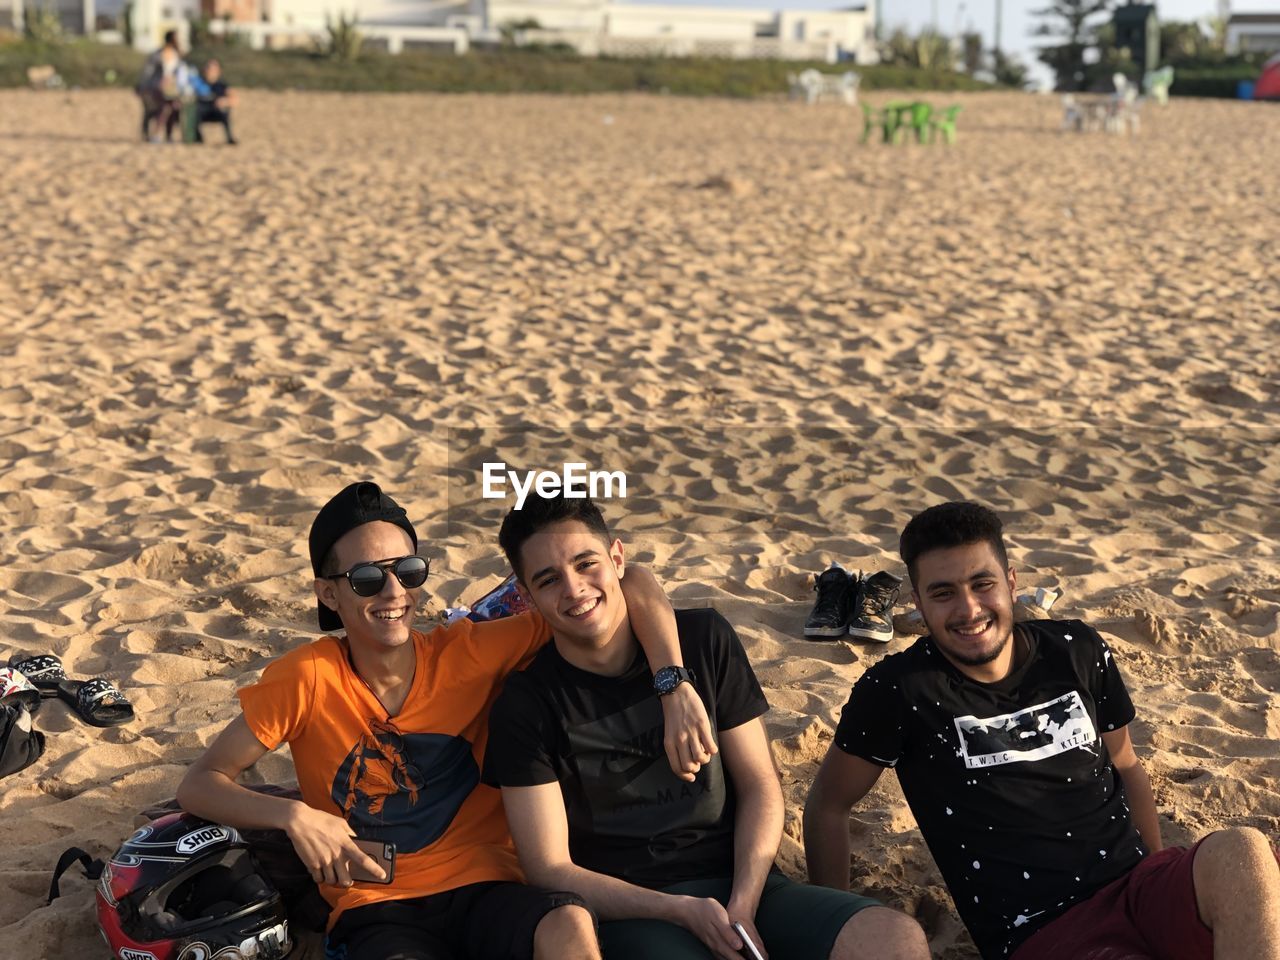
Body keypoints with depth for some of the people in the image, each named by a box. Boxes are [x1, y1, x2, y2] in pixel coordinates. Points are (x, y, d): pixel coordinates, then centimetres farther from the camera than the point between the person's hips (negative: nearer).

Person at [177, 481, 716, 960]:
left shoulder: (467, 654, -6)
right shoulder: (305, 678, -9)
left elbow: (631, 587, -7)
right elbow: (198, 785, -4)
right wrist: (293, 815, -21)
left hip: (484, 887, 2)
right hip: (373, 905, -2)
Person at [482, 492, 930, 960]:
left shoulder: (703, 639, 4)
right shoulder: (527, 705, -4)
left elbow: (759, 786, 7)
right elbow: (551, 870, -4)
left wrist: (742, 905, -10)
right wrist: (682, 911, -17)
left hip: (741, 883, 3)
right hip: (628, 907, -2)